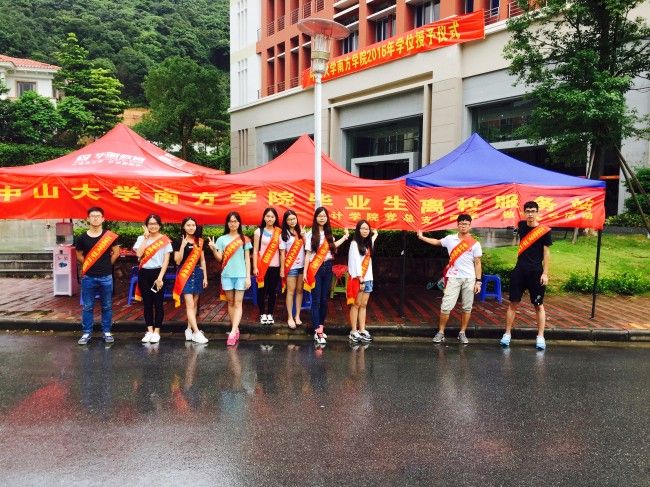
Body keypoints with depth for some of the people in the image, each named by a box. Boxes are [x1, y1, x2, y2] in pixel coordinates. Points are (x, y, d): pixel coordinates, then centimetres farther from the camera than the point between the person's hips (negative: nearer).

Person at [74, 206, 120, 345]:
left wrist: (107, 264, 7)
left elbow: (116, 252, 6)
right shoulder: (82, 238, -1)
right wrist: (88, 265, 7)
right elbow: (79, 255, 13)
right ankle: (87, 332, 18)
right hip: (88, 277, 1)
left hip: (106, 277, -1)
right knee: (87, 307, 8)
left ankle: (107, 332, 19)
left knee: (107, 306, 8)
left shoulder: (109, 236, -4)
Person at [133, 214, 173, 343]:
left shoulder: (165, 240, -1)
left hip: (157, 273, -2)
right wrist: (146, 237, -10)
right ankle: (149, 331, 14)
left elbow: (166, 260, -5)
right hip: (144, 273, 3)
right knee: (147, 303, 7)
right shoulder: (141, 238, 5)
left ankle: (156, 332, 8)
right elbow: (139, 254, -12)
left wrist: (160, 277, -12)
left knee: (158, 303, 2)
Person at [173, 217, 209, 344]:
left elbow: (202, 260, 13)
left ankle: (189, 329, 18)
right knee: (190, 304, -9)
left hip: (198, 273, 5)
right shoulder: (179, 241, -3)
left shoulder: (199, 241, 10)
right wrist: (183, 246, -20)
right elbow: (177, 261, -9)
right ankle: (196, 333, -11)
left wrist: (205, 277, 9)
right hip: (185, 274, -5)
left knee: (194, 303, 8)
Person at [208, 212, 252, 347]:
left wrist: (248, 276, -3)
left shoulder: (244, 239, 4)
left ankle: (233, 333, -13)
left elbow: (247, 259, 3)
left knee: (238, 303, -6)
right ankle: (236, 330, 17)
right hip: (227, 275, 2)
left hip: (241, 275, -2)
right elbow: (219, 258, 0)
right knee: (230, 302, 7)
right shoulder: (222, 239, 6)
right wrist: (213, 249, -19)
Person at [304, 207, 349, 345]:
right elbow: (308, 254, -5)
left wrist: (345, 237, 31)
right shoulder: (311, 234, -5)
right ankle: (318, 331, -6)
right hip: (315, 269, -5)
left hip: (327, 268, 5)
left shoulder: (328, 233, 9)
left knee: (324, 299, 8)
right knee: (316, 300, -5)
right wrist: (305, 272, -9)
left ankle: (319, 328, 19)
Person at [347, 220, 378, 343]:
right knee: (356, 305, -3)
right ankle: (354, 331, 0)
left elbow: (368, 262, 15)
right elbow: (356, 262, -12)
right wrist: (361, 280, -16)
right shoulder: (354, 243, -7)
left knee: (363, 305, 8)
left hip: (368, 279, 7)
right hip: (357, 279, -7)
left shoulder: (368, 243, 15)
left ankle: (362, 330, 11)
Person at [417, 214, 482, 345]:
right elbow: (437, 242, 21)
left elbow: (477, 263, 1)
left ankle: (462, 333, 19)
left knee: (467, 307, 7)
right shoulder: (450, 239, 2)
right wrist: (421, 237, 19)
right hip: (453, 278, 0)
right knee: (446, 306, -5)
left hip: (469, 279, 0)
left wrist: (478, 281, -3)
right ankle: (441, 332, 7)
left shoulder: (475, 244, 0)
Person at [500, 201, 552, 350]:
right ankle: (507, 334, 9)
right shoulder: (521, 225, 5)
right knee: (513, 303, 4)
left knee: (538, 305, 4)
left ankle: (540, 337, 10)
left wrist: (545, 273, -10)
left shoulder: (544, 230, -6)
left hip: (536, 272, -3)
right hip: (520, 270, 4)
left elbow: (546, 253, -6)